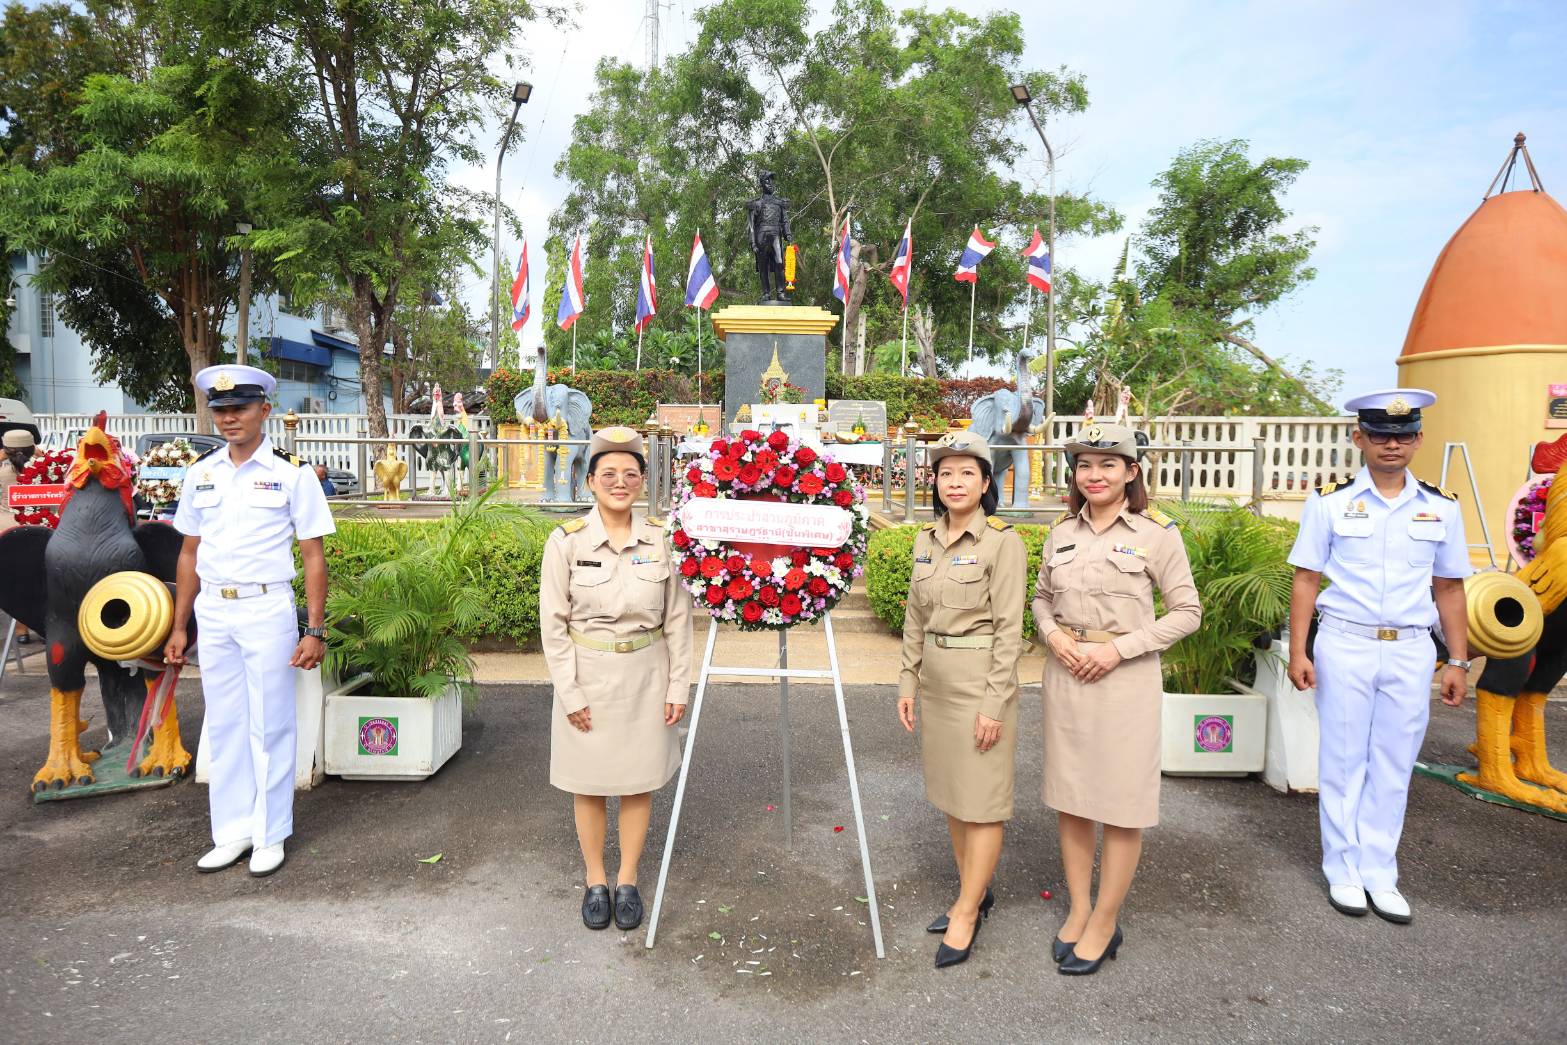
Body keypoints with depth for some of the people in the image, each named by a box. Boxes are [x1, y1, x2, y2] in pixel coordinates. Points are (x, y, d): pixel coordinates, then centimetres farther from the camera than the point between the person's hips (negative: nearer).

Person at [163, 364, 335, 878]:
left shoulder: (291, 473, -6)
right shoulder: (200, 472, 7)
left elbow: (313, 557, -6)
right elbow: (190, 552, 13)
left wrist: (315, 630, -11)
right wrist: (179, 626, 11)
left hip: (268, 610, -4)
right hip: (213, 612, 5)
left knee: (269, 727, 4)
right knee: (223, 726, 12)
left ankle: (270, 836, 18)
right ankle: (231, 833, 26)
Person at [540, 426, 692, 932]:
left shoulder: (662, 539, -6)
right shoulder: (567, 542, -9)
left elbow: (678, 619, 0)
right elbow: (553, 624, -6)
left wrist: (678, 685, -1)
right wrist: (570, 693, -9)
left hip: (645, 674, 1)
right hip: (588, 676, -1)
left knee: (638, 782, 11)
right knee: (589, 784, 11)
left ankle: (628, 880, 28)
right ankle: (595, 881, 29)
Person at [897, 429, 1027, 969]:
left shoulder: (1003, 541, -12)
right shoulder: (925, 539, 7)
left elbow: (1009, 629, -13)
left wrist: (994, 702, -15)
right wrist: (907, 681, 9)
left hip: (980, 678, -7)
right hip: (934, 677, 7)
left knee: (982, 800, 3)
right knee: (950, 793, 16)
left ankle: (966, 914, 14)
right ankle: (975, 891, 33)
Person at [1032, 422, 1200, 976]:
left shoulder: (1156, 533, -6)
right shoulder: (1062, 532, 6)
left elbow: (1187, 612, -4)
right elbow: (1042, 596, 16)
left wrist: (1120, 647, -14)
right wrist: (1052, 635, -5)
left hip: (1126, 676, -4)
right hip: (1066, 674, 4)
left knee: (1123, 804, 5)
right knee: (1069, 795, 12)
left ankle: (1104, 922, 21)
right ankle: (1078, 908, 28)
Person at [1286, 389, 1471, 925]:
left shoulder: (1441, 508, 7)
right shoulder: (1330, 502, -1)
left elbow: (1449, 589, 10)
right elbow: (1306, 580, -2)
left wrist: (1458, 661, 8)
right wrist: (1298, 652, -7)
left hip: (1411, 652, 2)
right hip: (1344, 648, -2)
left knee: (1393, 767, 9)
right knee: (1343, 762, 6)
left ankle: (1380, 875, 22)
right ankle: (1344, 872, 19)